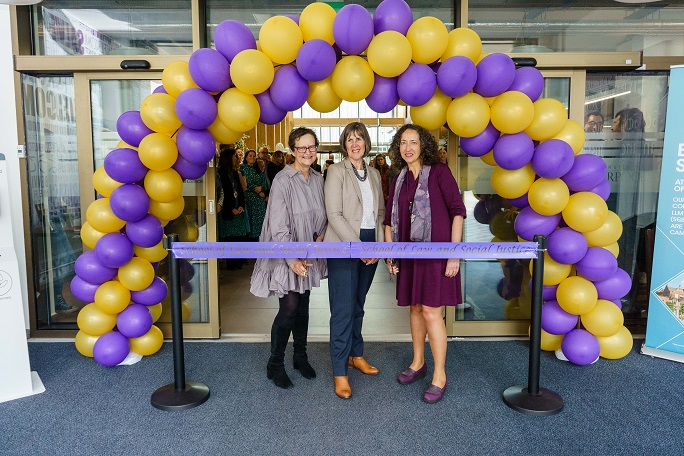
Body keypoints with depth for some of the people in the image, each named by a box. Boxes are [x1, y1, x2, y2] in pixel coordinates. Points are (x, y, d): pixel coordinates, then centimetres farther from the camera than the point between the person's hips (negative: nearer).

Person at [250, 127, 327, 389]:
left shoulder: (318, 179, 6)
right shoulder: (283, 181, -14)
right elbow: (279, 225, -18)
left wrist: (320, 235, -3)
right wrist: (292, 260, -24)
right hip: (285, 255, -6)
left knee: (302, 307, 13)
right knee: (289, 308, -7)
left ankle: (300, 357, 29)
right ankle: (275, 365, 10)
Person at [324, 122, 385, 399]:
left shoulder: (374, 174, 14)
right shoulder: (336, 171, -4)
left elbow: (380, 213, 13)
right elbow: (334, 214, -12)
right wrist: (357, 246, -16)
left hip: (371, 248, 5)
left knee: (358, 305, 15)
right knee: (343, 309, -4)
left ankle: (356, 355, 31)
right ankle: (340, 372, 5)